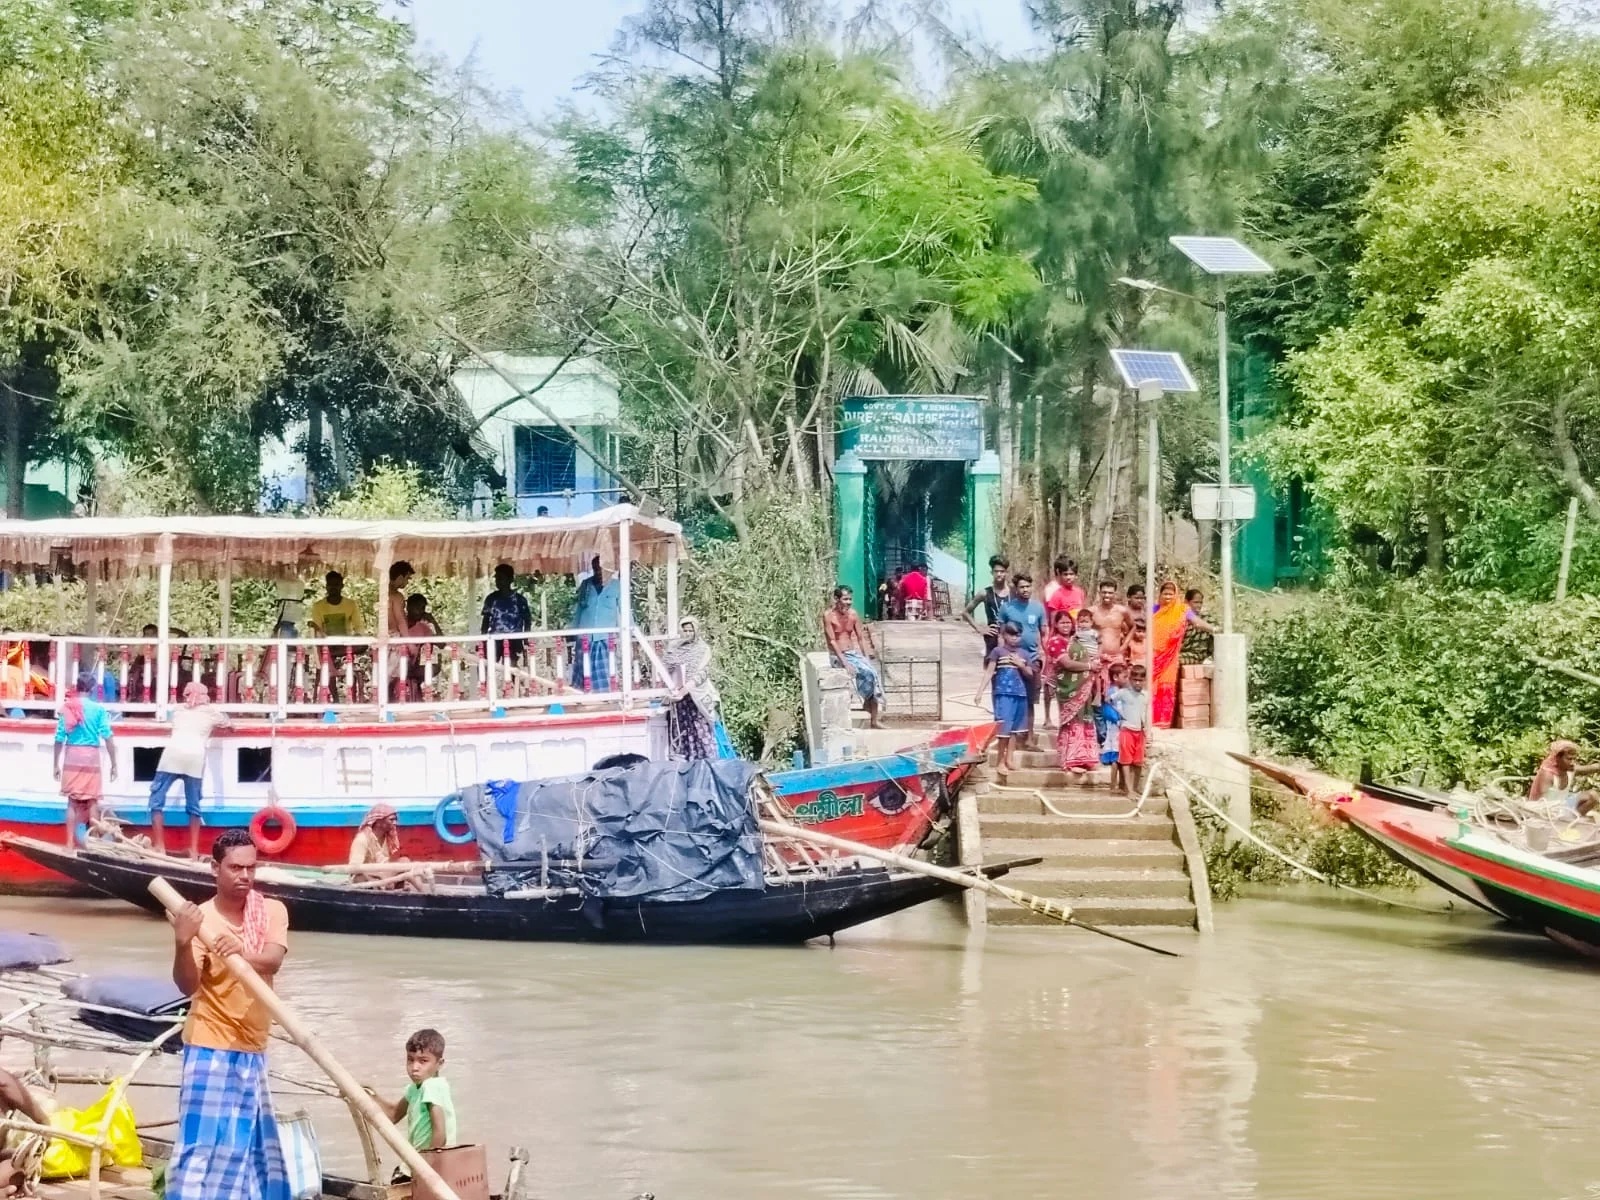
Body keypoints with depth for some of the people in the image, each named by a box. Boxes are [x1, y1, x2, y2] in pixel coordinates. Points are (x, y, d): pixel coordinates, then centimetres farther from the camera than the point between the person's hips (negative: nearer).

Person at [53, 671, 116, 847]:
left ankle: (70, 843, 4)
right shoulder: (98, 709, -4)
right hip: (91, 756, -1)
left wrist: (57, 765, 9)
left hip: (72, 757, 1)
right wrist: (114, 764, -2)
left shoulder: (67, 708, 1)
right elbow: (108, 737, -8)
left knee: (73, 801, 7)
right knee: (92, 801, 8)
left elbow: (59, 739, 1)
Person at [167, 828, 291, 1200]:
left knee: (253, 1140, 13)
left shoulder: (272, 911, 1)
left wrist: (242, 954, -40)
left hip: (253, 1048, 5)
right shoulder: (201, 919, -9)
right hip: (211, 1047, -5)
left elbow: (273, 960, -18)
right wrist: (183, 944, -38)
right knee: (204, 1141, -11)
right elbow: (187, 985, -19)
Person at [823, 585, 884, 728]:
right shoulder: (829, 616, -12)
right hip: (839, 656, -5)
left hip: (854, 653, 5)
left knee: (874, 673, -18)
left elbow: (861, 638, 6)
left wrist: (867, 658, -5)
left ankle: (875, 719, -16)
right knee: (868, 673, -26)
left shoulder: (852, 614, 4)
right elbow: (832, 641, -16)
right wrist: (845, 663, -23)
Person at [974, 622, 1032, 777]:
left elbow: (1030, 674, 13)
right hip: (1003, 693, -5)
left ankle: (1009, 758, 18)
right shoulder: (998, 651, 0)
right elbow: (989, 672, -2)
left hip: (1020, 693, 5)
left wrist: (1021, 665, -7)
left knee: (1015, 727, 8)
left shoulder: (1024, 654, 11)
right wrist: (980, 692, -8)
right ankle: (1000, 762, -2)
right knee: (1004, 727, -8)